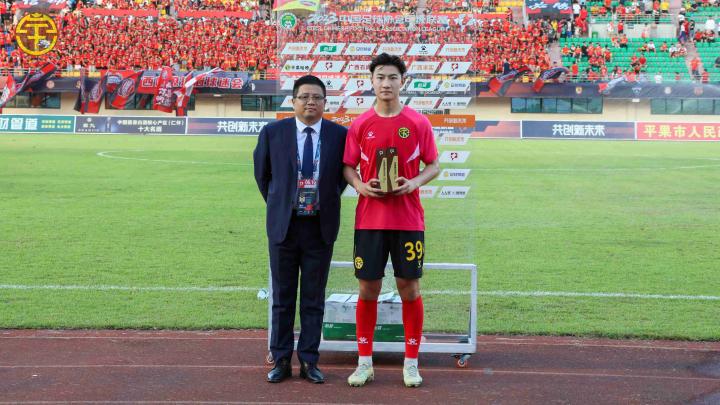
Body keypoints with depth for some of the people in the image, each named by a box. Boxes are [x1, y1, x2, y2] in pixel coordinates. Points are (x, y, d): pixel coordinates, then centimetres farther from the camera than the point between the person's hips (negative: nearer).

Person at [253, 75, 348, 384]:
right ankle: (281, 360, 17)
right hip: (283, 226, 0)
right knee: (282, 298, 8)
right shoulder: (272, 133, -3)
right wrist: (278, 206, 11)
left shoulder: (340, 135, -2)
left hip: (321, 227, 0)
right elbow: (262, 173, 11)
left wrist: (328, 202, 9)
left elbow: (343, 174, 13)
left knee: (314, 299, 7)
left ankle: (309, 361, 16)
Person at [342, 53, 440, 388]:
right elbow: (348, 167, 10)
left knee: (409, 288, 3)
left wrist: (415, 182, -13)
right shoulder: (360, 125, 4)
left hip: (408, 219, -1)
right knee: (368, 288, 4)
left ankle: (411, 363, 14)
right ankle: (365, 362, 15)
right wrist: (360, 185, -10)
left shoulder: (418, 123, 1)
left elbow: (433, 165, 6)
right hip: (369, 219, 1)